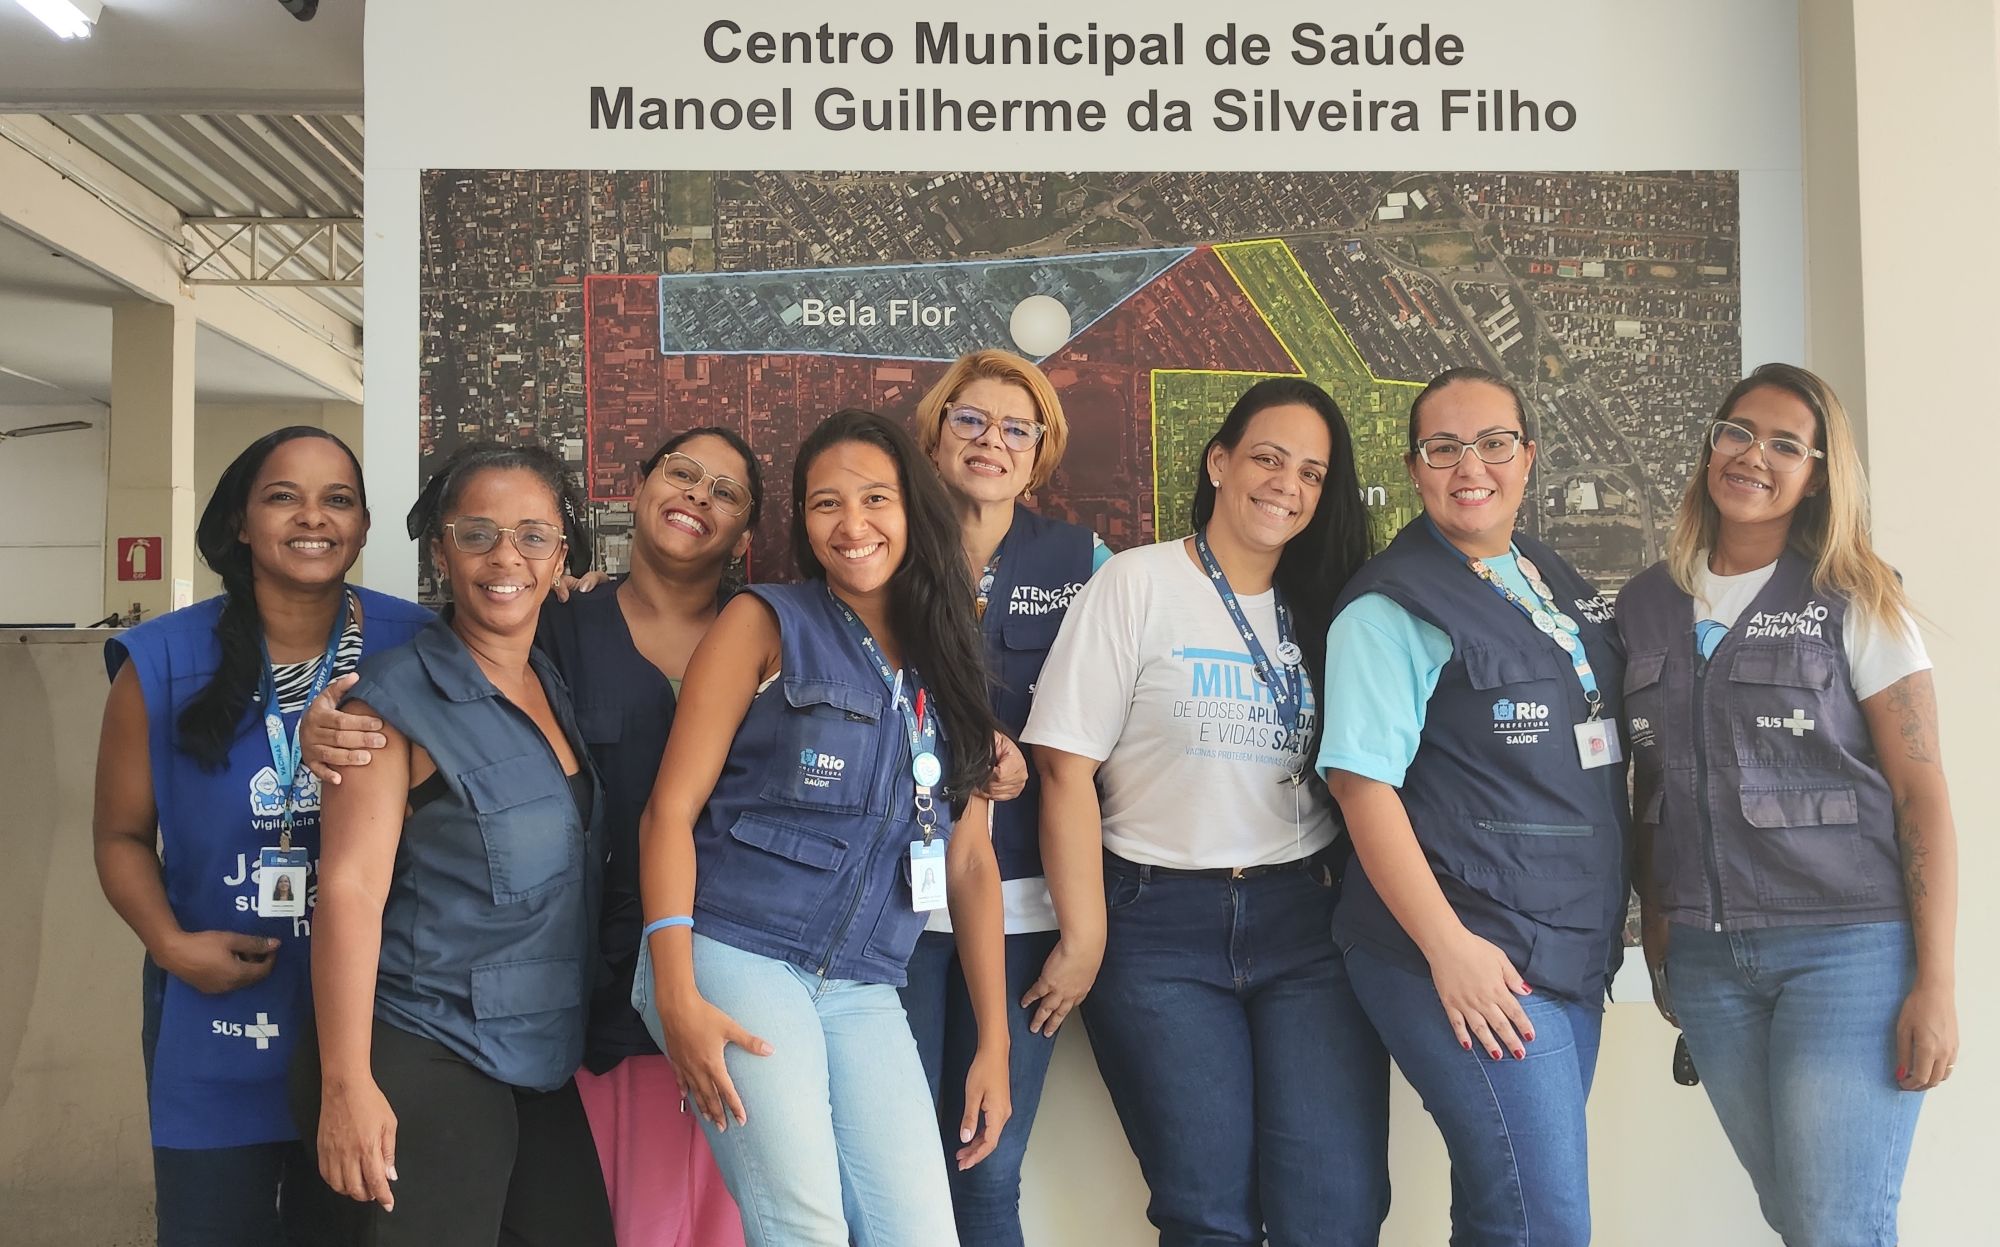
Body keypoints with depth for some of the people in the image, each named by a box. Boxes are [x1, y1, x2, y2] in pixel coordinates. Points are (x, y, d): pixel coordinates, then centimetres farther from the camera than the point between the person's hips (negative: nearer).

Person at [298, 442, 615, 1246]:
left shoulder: (562, 691, 10)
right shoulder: (399, 699, -9)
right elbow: (350, 888, -14)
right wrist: (346, 1083, -18)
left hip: (546, 1065, 6)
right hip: (428, 1059, -6)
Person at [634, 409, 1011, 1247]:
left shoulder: (946, 666, 14)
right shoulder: (765, 623, 2)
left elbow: (970, 861, 14)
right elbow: (671, 810, -4)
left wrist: (994, 1043, 11)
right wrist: (676, 992, -15)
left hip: (864, 992, 4)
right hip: (736, 958, -4)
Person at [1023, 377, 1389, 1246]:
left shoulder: (1325, 607, 12)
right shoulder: (1138, 584, -1)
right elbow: (1068, 765, -6)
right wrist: (1086, 938, -9)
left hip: (1305, 921, 3)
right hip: (1162, 926, -3)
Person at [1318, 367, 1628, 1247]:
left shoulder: (1559, 586, 15)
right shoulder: (1389, 608, -9)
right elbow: (1362, 782, -15)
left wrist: (1608, 928, 18)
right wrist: (1447, 946, -20)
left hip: (1573, 950, 8)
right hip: (1470, 956, -7)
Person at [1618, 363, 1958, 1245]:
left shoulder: (1853, 604, -2)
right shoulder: (1644, 609, 9)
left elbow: (1922, 793, -5)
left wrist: (1935, 983, -10)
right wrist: (1657, 941, 12)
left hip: (1848, 946, -3)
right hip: (1705, 957, 4)